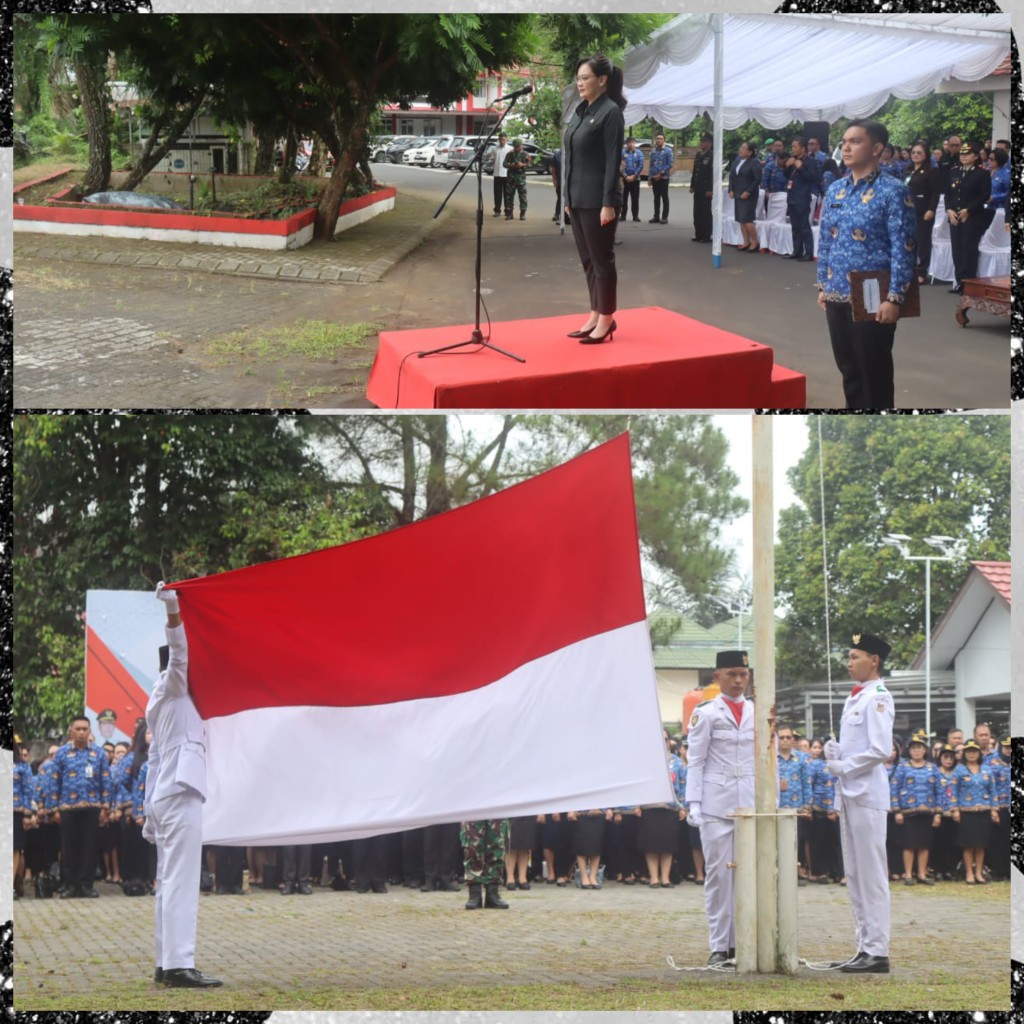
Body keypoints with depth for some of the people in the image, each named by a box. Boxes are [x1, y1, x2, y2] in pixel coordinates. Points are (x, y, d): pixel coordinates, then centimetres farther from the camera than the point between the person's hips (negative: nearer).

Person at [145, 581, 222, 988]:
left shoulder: (161, 703, 24)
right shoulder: (171, 688, 0)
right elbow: (178, 653, -20)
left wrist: (150, 811, 22)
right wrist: (173, 612, -35)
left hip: (164, 794, 10)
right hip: (180, 794, -10)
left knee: (168, 882, 6)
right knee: (181, 881, -15)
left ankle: (166, 963, 3)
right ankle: (178, 965, -21)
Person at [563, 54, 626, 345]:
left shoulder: (610, 112, -11)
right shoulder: (580, 112, 13)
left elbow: (613, 161, -15)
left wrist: (609, 203, -19)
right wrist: (568, 198, 15)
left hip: (598, 200, -8)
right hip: (578, 199, 8)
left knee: (602, 259, -1)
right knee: (588, 260, 12)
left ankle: (606, 320, 6)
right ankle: (595, 316, 19)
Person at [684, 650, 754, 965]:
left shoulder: (759, 713, 13)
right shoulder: (705, 713, 2)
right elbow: (695, 761, -1)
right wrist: (694, 803, -9)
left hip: (752, 804, 3)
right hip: (716, 804, -3)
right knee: (718, 873, -3)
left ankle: (742, 941, 7)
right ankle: (719, 946, 2)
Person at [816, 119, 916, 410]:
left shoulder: (893, 191, -10)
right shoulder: (835, 190, 9)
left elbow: (903, 248, -13)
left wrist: (894, 299, -17)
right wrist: (823, 286, 13)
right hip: (837, 298, 6)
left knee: (874, 372, 1)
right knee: (848, 368, 14)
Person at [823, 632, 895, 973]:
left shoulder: (877, 699, -12)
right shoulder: (854, 698, 17)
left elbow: (880, 750, -20)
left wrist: (843, 766, -11)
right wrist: (834, 751, 4)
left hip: (867, 795, -10)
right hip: (849, 794, 10)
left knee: (872, 875, -7)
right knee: (855, 876, 12)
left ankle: (877, 952, -6)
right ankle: (866, 947, 17)